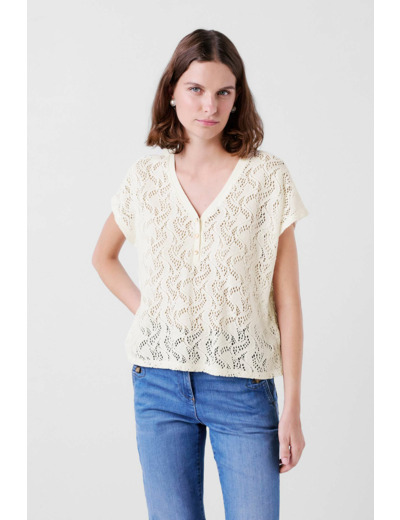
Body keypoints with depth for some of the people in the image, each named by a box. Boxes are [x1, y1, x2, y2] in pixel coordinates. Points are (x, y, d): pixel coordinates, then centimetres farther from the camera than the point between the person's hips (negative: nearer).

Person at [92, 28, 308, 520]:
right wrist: (144, 310, 5)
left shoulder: (268, 177, -4)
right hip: (160, 383, 2)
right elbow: (103, 257, 21)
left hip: (243, 386, -2)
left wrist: (292, 407, -6)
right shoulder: (145, 176, 3)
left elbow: (286, 299, -4)